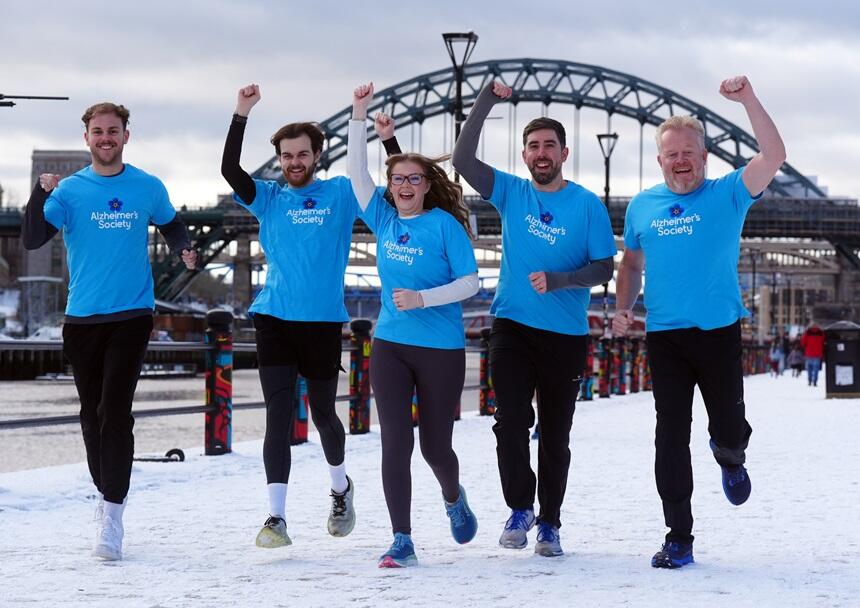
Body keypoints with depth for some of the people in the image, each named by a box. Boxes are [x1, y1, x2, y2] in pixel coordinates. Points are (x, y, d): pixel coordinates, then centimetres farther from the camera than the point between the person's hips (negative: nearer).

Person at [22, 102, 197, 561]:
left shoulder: (148, 188, 3)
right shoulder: (70, 191, 1)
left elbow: (171, 225, 20)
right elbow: (32, 239, -9)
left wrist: (184, 248, -1)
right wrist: (41, 192, -24)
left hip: (132, 316, -2)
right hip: (82, 318, 2)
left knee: (115, 413, -13)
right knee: (91, 415, 10)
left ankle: (111, 518, -14)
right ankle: (106, 493, 30)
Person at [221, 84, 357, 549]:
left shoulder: (341, 195, 5)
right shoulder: (269, 198, 7)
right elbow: (229, 170, -8)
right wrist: (241, 115, -16)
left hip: (323, 322, 0)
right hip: (274, 319, 0)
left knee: (323, 413, 13)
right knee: (278, 416, -8)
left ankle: (341, 487, 41)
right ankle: (276, 517, -10)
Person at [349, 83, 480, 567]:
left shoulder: (444, 223, -6)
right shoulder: (384, 220, 6)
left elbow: (471, 282, -9)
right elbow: (357, 171, 2)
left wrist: (421, 299, -21)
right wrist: (360, 116, -6)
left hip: (442, 349, -3)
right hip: (391, 346, 3)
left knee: (435, 446, 8)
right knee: (395, 444, -6)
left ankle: (454, 498, 41)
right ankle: (402, 542, -3)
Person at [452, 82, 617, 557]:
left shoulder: (588, 205, -2)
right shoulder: (511, 193, 4)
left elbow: (604, 268, -3)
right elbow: (463, 160, -6)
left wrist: (559, 280, -20)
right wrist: (485, 104, -13)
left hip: (566, 334, -1)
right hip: (513, 326, 1)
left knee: (555, 433, 6)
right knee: (511, 420, -11)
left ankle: (549, 523, 17)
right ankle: (520, 507, 5)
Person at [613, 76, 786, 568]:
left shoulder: (727, 195, 0)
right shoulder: (642, 206, 9)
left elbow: (774, 156, -15)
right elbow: (632, 263, 21)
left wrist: (749, 101, -24)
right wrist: (623, 308, 4)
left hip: (720, 331, -2)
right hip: (665, 337, 2)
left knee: (729, 429, 0)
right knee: (671, 436, 0)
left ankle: (731, 459, 40)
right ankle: (679, 539, 5)